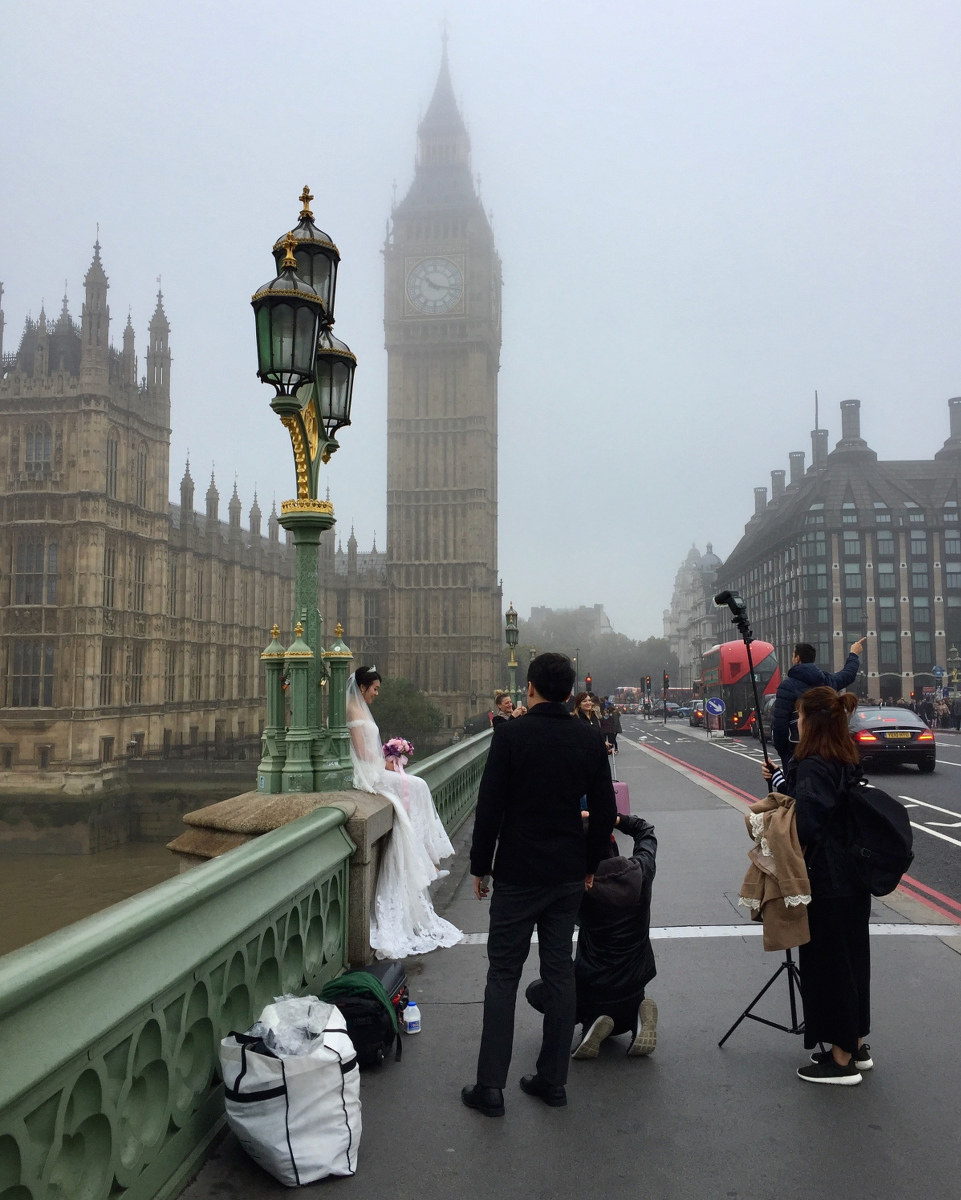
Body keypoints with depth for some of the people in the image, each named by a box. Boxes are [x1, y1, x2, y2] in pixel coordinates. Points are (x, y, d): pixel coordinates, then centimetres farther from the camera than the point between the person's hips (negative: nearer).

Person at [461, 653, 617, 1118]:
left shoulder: (511, 735, -12)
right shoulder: (590, 740, 2)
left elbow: (489, 808, -12)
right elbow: (605, 812, 6)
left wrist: (480, 866, -1)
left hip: (518, 875, -4)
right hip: (568, 875, 4)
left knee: (503, 974, 4)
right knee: (560, 971, 12)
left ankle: (491, 1087, 7)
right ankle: (553, 1080, 21)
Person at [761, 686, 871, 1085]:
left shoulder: (813, 766, -22)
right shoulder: (846, 761, 7)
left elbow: (805, 825, -27)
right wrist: (782, 779, 8)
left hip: (825, 885, -9)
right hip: (853, 880, 9)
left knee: (826, 965, 3)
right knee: (851, 958, 19)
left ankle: (841, 1060, 14)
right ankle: (856, 1045, 32)